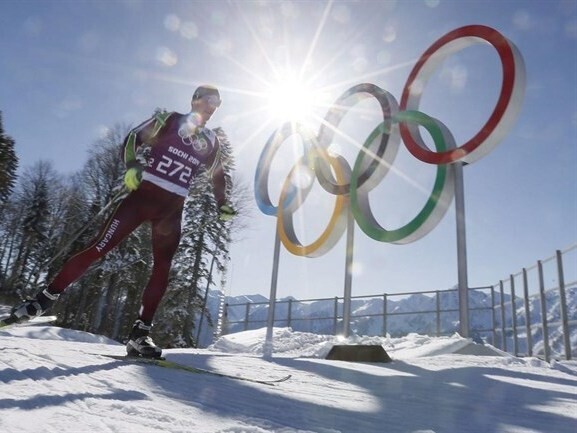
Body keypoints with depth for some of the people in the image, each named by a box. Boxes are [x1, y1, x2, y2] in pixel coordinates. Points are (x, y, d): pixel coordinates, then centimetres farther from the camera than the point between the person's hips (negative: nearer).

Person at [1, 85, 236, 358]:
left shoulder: (211, 141, 14)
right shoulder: (170, 120, 5)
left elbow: (217, 176, 26)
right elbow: (133, 138, 5)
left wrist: (223, 205, 18)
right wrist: (132, 167, -12)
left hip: (172, 209, 3)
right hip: (143, 195, -3)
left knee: (162, 270, -7)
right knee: (98, 248, -10)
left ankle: (140, 334, -2)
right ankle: (44, 299, 0)